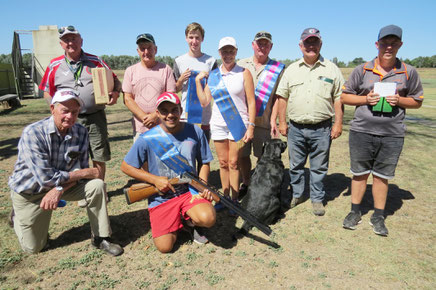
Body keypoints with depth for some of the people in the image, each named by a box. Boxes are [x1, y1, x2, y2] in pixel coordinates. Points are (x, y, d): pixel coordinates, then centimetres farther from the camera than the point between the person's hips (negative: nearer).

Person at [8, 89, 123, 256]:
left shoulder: (81, 132, -12)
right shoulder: (32, 133, -26)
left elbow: (79, 169, -10)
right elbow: (46, 178, -31)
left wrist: (59, 189, -29)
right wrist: (88, 172, -26)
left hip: (63, 185, 3)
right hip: (29, 192, -3)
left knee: (97, 185, -23)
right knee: (33, 247, 6)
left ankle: (100, 238, -8)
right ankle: (18, 217, 37)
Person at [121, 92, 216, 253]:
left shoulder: (195, 132, -4)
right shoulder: (148, 139, -10)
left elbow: (204, 162, 8)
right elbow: (126, 166, -1)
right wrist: (155, 180, -11)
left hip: (189, 191, 1)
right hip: (161, 197, 0)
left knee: (208, 219, -28)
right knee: (165, 246, -11)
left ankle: (190, 221, 9)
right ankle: (175, 224, 23)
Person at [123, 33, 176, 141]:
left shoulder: (166, 69, 3)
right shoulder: (130, 71, 7)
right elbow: (127, 99, 1)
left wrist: (156, 115, -14)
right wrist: (144, 117, -11)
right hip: (140, 128, 1)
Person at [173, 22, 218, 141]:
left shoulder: (211, 61, 4)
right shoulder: (179, 61, 6)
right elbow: (175, 90, 10)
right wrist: (181, 80, -8)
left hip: (205, 116, 0)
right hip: (185, 115, 0)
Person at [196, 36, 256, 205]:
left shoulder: (244, 73, -1)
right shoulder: (212, 75, 9)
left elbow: (251, 102, -3)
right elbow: (204, 102, 6)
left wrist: (251, 126, -10)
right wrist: (198, 81, 1)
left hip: (238, 123, -3)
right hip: (218, 124, 4)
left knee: (234, 163, -1)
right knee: (223, 163, 10)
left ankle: (235, 199, 12)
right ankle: (225, 197, 23)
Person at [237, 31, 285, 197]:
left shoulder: (277, 68, 3)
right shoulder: (241, 65, 9)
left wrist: (273, 119, -6)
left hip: (264, 121, -2)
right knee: (243, 154, 9)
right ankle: (246, 184, 28)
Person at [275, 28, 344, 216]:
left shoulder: (332, 69, 4)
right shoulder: (291, 70, 7)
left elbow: (339, 98, 3)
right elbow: (282, 97, 7)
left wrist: (338, 124, -3)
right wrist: (282, 122, 1)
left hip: (321, 128, -1)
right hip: (296, 128, 2)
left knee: (319, 167, 8)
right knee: (295, 165, 12)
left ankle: (317, 199, 24)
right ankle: (296, 195, 30)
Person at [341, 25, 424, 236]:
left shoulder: (409, 72, 5)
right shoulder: (362, 70, 2)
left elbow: (417, 101, 12)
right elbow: (344, 96, 7)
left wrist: (399, 100, -9)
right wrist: (365, 99, -11)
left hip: (392, 135, 1)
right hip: (361, 132, 0)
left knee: (382, 176, 10)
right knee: (359, 174, 10)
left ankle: (378, 217, 26)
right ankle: (355, 212, 27)